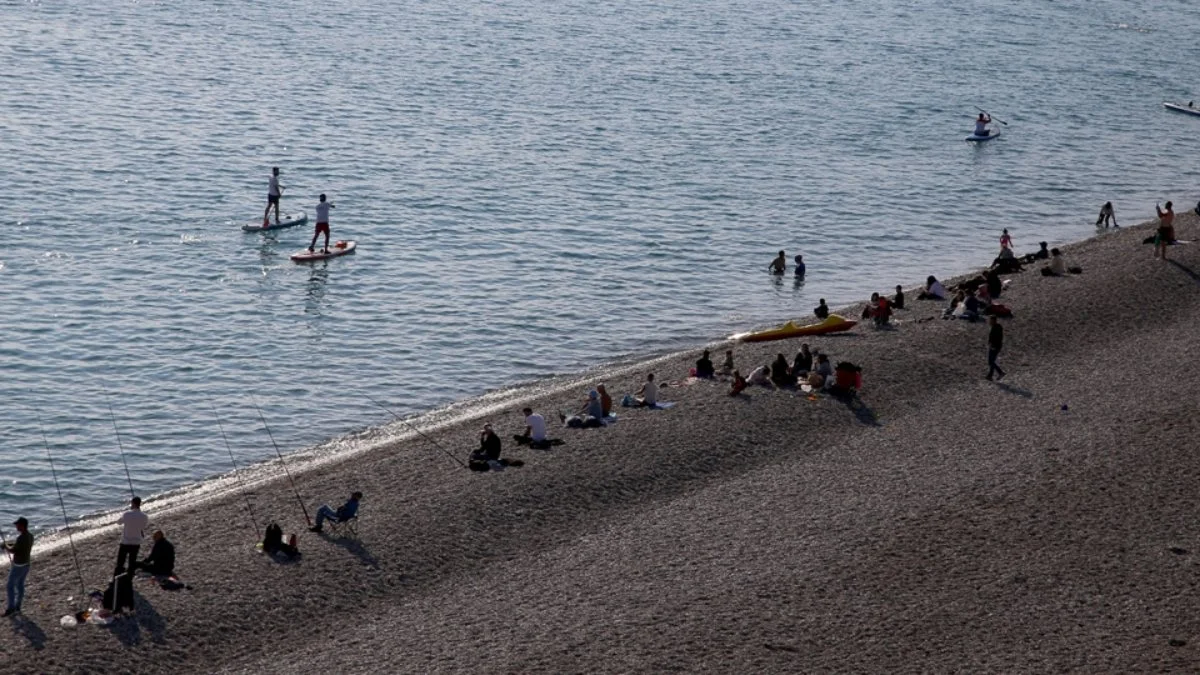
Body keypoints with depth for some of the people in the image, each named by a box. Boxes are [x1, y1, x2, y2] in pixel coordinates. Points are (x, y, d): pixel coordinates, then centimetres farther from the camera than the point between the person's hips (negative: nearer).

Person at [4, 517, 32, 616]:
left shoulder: (21, 537, -27)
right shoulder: (30, 536, 2)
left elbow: (12, 550, -21)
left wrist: (6, 545, -2)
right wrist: (11, 544, 11)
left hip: (18, 566, -9)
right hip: (26, 564, 9)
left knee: (10, 586, 3)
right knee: (20, 585, 17)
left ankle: (11, 608, 6)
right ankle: (17, 606, 26)